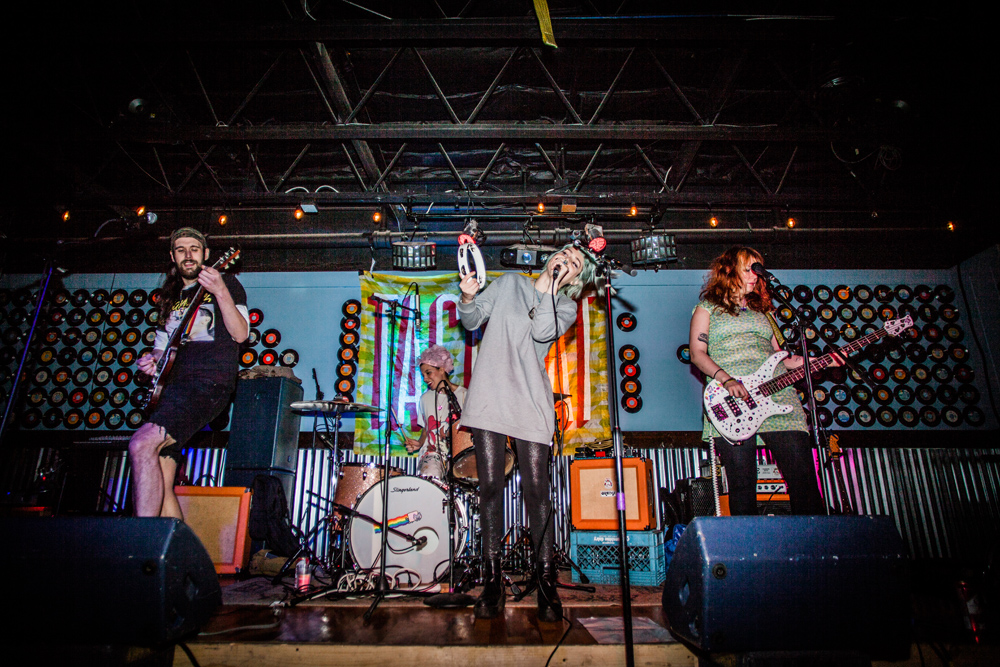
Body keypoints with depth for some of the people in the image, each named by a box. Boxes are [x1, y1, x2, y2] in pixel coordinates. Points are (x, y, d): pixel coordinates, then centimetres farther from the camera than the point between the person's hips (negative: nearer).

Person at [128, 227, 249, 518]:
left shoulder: (226, 283, 6)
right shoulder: (171, 297, 25)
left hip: (209, 382, -7)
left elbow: (240, 334, -8)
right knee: (160, 485, 0)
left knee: (142, 444, -26)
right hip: (173, 387, 7)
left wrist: (221, 292, -21)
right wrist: (153, 361, 8)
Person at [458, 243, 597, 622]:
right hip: (489, 398, 1)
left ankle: (546, 581, 9)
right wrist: (468, 299, -5)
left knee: (536, 489, -4)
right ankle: (492, 579, 10)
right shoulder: (509, 283, 16)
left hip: (530, 404, 0)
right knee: (490, 486, 0)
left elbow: (543, 333, -8)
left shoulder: (566, 307, 12)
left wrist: (549, 288, -7)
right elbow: (472, 320, 15)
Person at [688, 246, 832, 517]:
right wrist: (727, 380, -14)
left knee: (803, 476, -4)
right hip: (730, 402, -4)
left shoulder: (761, 310, 27)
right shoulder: (708, 308, 13)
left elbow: (779, 358, 25)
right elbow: (697, 354, 0)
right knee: (742, 484, -5)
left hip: (776, 394, 5)